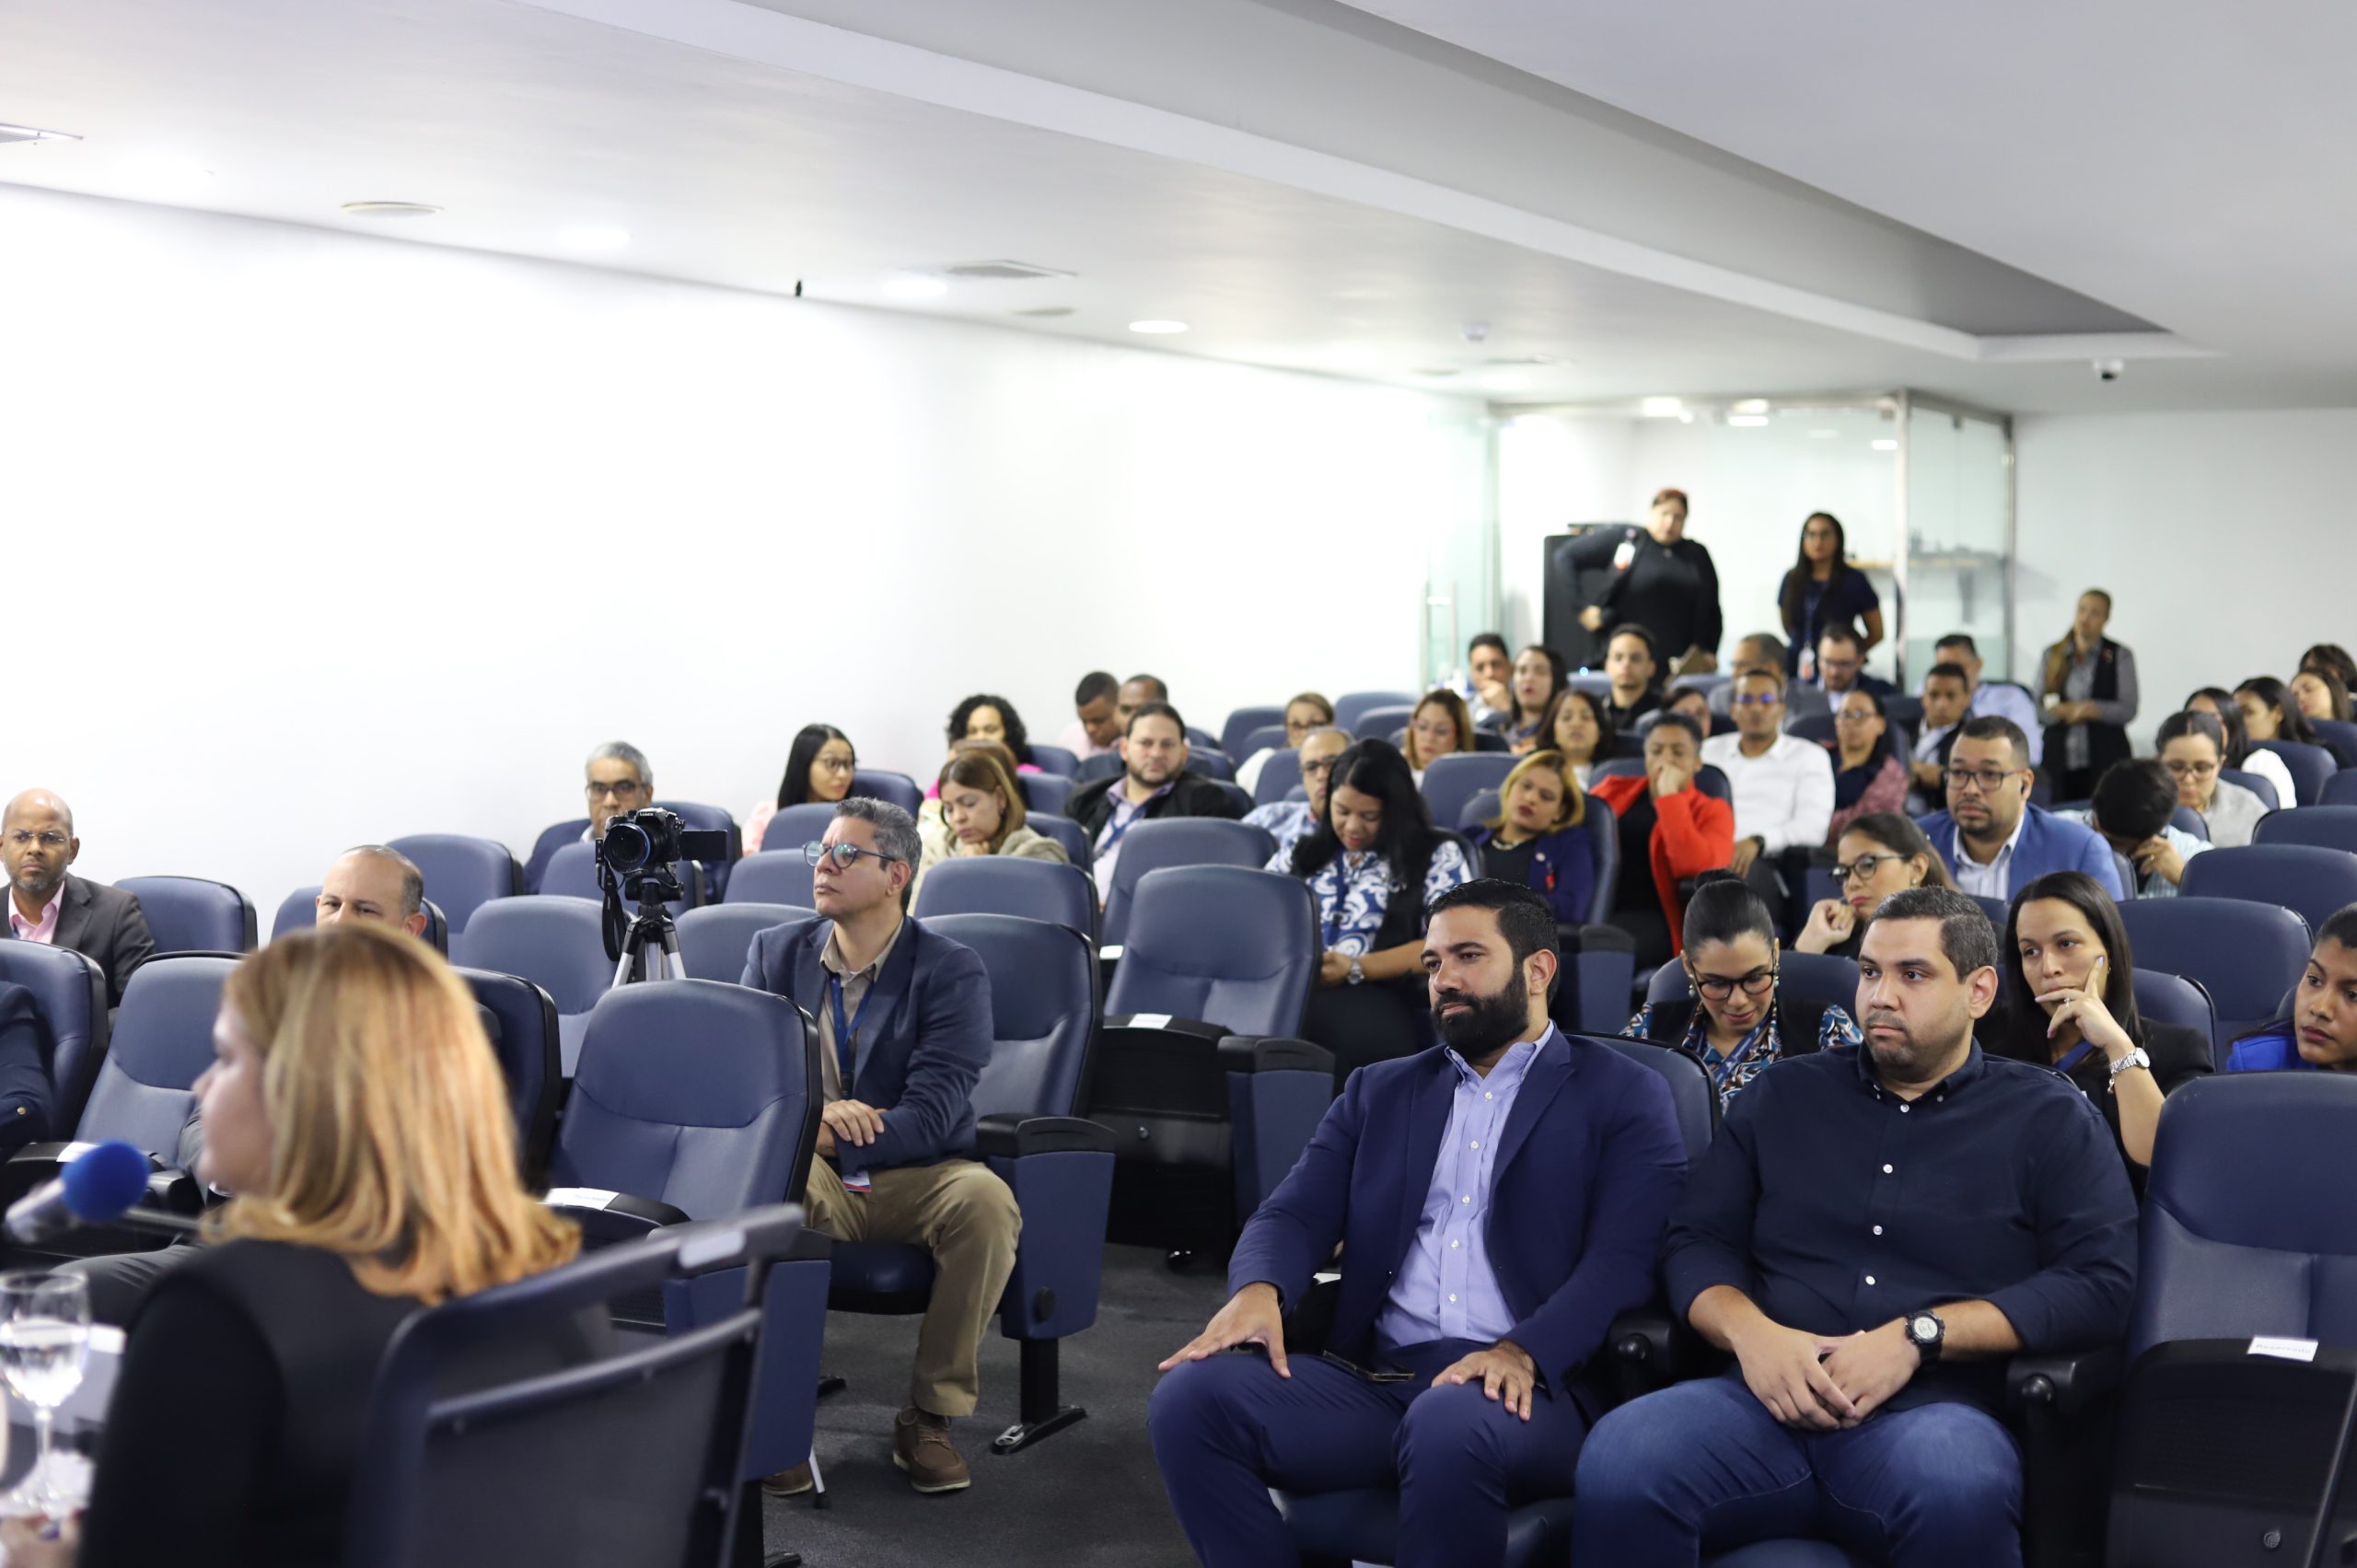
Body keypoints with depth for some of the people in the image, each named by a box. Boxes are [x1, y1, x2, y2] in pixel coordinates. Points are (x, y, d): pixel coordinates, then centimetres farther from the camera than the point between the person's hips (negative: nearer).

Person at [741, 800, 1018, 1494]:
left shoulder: (951, 972, -3)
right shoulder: (775, 953, 10)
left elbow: (930, 1114, -13)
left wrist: (825, 1137, -26)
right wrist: (806, 1119, -21)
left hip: (914, 1176, -1)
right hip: (810, 1176, 1)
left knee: (986, 1200, -34)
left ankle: (930, 1416, -17)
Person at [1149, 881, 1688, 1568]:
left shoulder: (1622, 1095, 8)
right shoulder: (1379, 1092, 22)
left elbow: (1625, 1258, -5)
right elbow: (1295, 1215, 11)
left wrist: (1522, 1354, -23)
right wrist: (1258, 1291, -13)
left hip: (1533, 1390, -4)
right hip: (1374, 1379, 4)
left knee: (1450, 1424, -40)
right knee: (1192, 1396, -24)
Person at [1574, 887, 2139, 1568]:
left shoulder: (2049, 1117, 12)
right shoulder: (1782, 1095, 21)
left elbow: (2101, 1285, 0)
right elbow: (1695, 1241, 16)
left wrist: (1918, 1337, -10)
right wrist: (1750, 1331, -8)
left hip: (1933, 1410, -2)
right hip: (1771, 1402, 2)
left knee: (1956, 1489, -40)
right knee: (1617, 1464, -30)